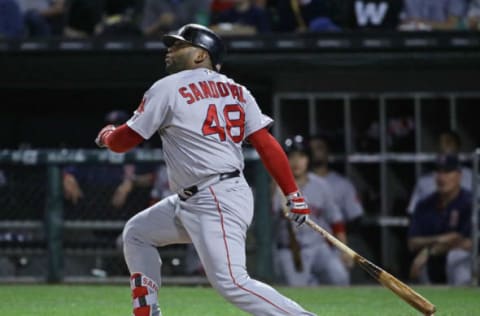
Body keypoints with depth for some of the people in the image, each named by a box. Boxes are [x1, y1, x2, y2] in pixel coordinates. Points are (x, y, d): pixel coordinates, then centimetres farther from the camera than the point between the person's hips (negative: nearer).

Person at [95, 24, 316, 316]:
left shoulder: (168, 88, -5)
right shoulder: (236, 90, 13)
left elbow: (124, 141, 1)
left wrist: (108, 135, 24)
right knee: (137, 233, 22)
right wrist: (294, 196, 0)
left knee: (231, 282, -19)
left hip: (217, 202, -10)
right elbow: (266, 144, 3)